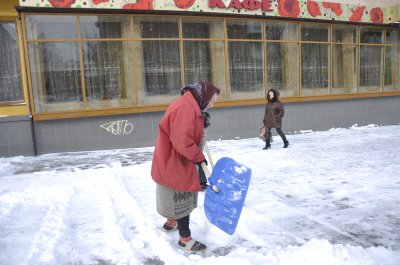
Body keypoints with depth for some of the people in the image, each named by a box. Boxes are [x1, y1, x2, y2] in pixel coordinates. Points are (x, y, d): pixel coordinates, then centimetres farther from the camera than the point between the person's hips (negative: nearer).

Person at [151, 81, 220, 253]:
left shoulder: (190, 106, 10)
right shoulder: (185, 108, -26)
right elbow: (182, 142, -31)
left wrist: (201, 123, 9)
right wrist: (199, 158, -20)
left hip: (175, 162, 11)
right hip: (176, 164, -11)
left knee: (179, 198, 26)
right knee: (183, 200, 2)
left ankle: (171, 222, 47)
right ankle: (185, 239, 17)